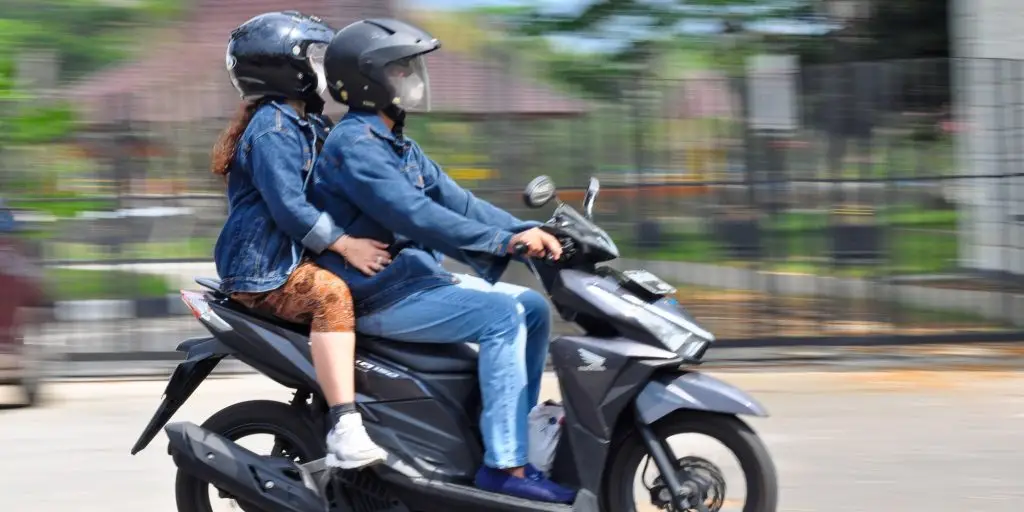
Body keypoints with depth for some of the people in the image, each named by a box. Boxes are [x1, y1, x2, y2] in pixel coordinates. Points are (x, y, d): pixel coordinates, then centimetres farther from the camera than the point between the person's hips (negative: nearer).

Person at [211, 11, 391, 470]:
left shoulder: (304, 124, 19)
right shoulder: (272, 127, -13)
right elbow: (288, 206, -23)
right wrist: (344, 245, -26)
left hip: (292, 256, 11)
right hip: (261, 267, -11)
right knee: (331, 294, -35)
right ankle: (345, 432, -45)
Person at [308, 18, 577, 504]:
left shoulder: (398, 145, 18)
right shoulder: (354, 144, -15)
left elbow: (454, 200, 12)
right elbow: (414, 215, -26)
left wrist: (527, 230, -3)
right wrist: (506, 242, -29)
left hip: (419, 277, 10)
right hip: (381, 295, -10)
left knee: (533, 308, 6)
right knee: (501, 316, -24)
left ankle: (519, 435, 9)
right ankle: (505, 464, -25)